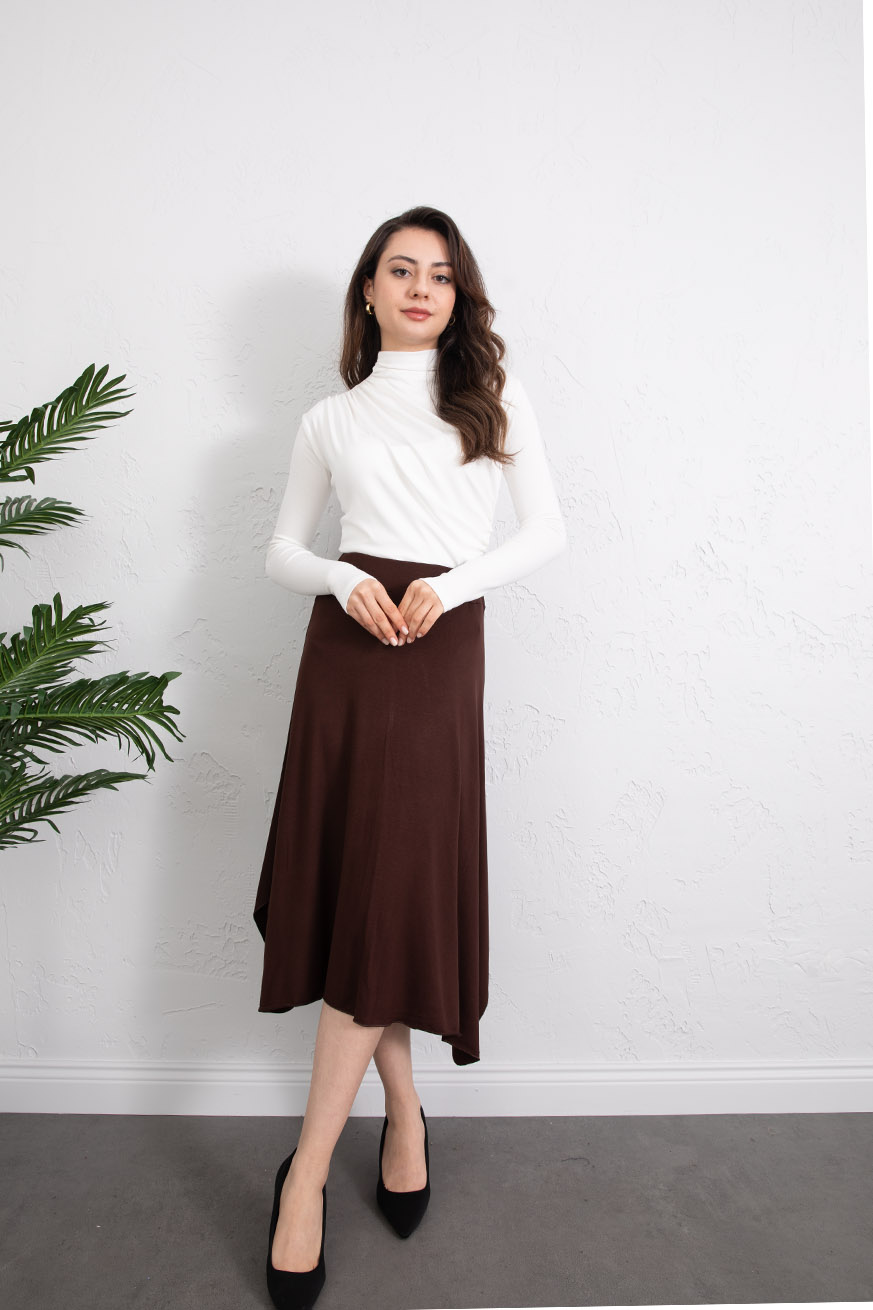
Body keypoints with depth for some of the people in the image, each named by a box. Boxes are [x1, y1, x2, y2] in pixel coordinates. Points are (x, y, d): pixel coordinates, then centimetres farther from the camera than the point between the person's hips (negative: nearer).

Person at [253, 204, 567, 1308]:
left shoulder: (494, 398, 14)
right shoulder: (330, 419, 16)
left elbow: (547, 532, 7)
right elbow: (281, 550, 15)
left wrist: (451, 586, -9)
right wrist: (345, 583, -6)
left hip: (444, 649, -1)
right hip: (347, 644, 2)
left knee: (393, 891, -6)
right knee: (351, 884, 2)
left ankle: (305, 1172, 6)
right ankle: (404, 1109, 24)